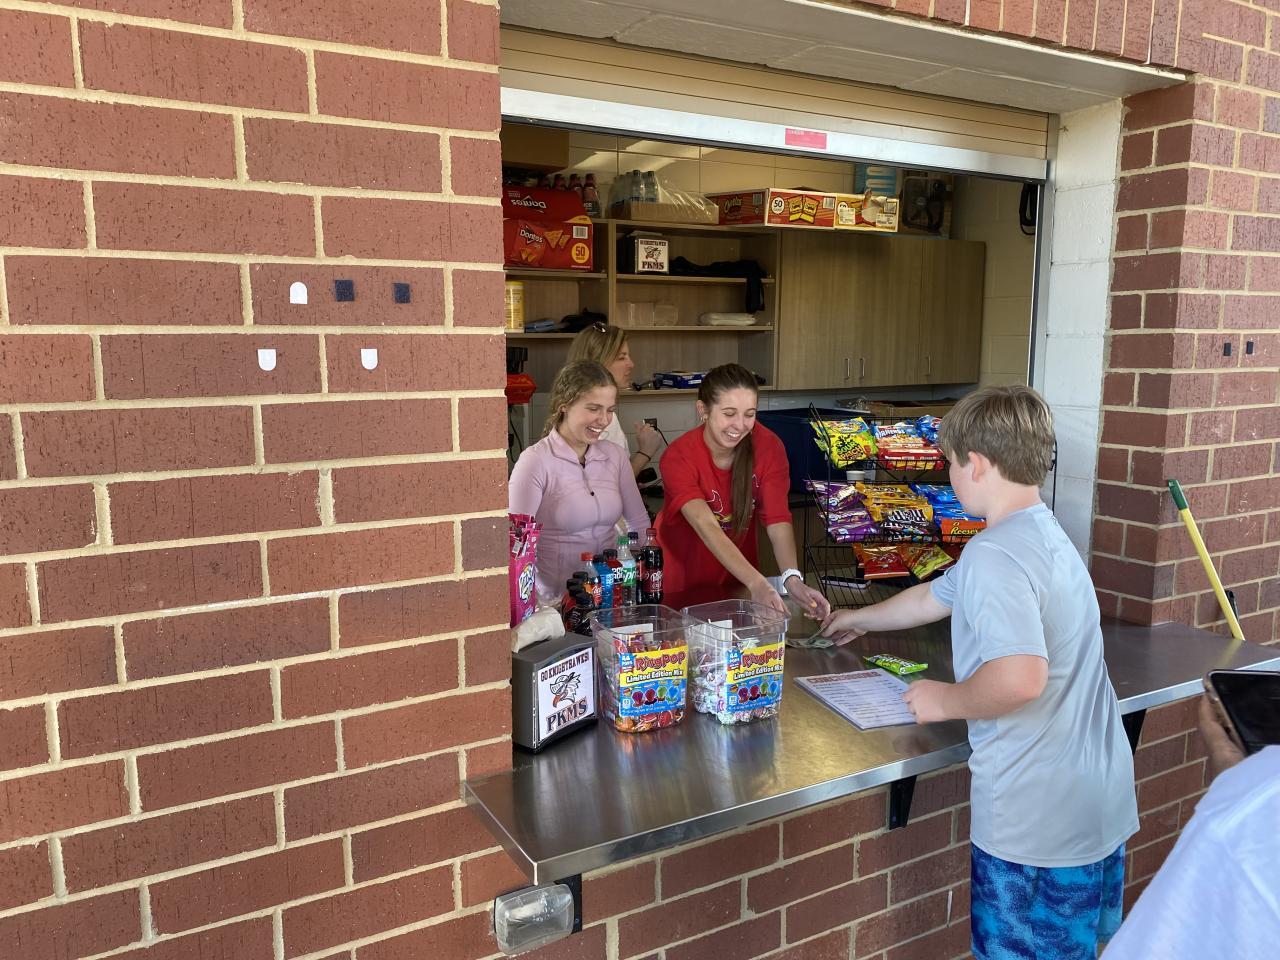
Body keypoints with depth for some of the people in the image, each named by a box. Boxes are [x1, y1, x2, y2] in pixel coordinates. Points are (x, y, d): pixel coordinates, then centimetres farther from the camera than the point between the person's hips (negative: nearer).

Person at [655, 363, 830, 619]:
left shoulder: (768, 446, -15)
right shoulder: (679, 457, -24)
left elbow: (777, 520, -22)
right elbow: (706, 526, -36)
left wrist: (792, 579, -39)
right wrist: (756, 583, -49)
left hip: (737, 581, 3)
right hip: (682, 582, -2)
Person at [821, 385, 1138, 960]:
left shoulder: (994, 554, -21)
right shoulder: (1046, 535, 11)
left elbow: (1019, 677, -34)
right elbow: (934, 596, 23)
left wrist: (945, 702, -15)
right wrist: (859, 619, 35)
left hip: (1037, 817, -9)